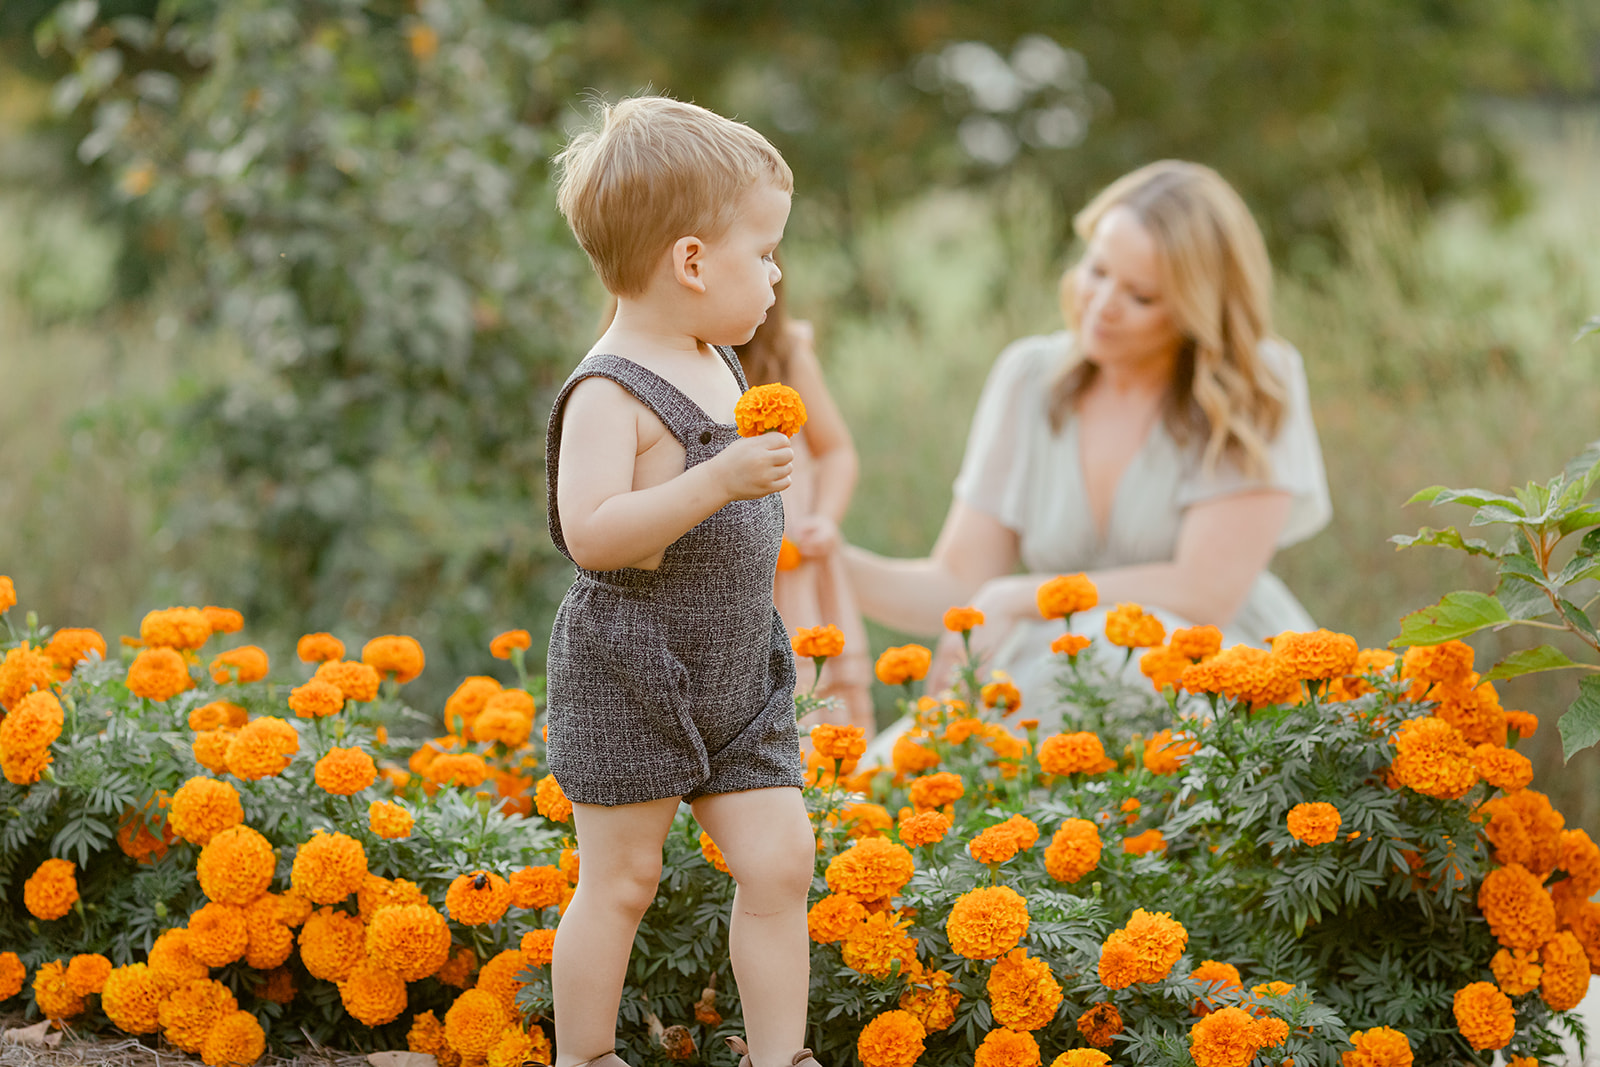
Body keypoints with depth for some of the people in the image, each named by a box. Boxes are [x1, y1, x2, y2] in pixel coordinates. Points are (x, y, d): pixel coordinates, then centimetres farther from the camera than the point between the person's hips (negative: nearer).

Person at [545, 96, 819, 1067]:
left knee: (780, 862, 2)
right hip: (632, 683, -8)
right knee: (621, 880, 2)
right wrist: (719, 482, -34)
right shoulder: (611, 393, -18)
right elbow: (589, 534, -30)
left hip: (740, 679, 8)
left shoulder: (717, 368, 11)